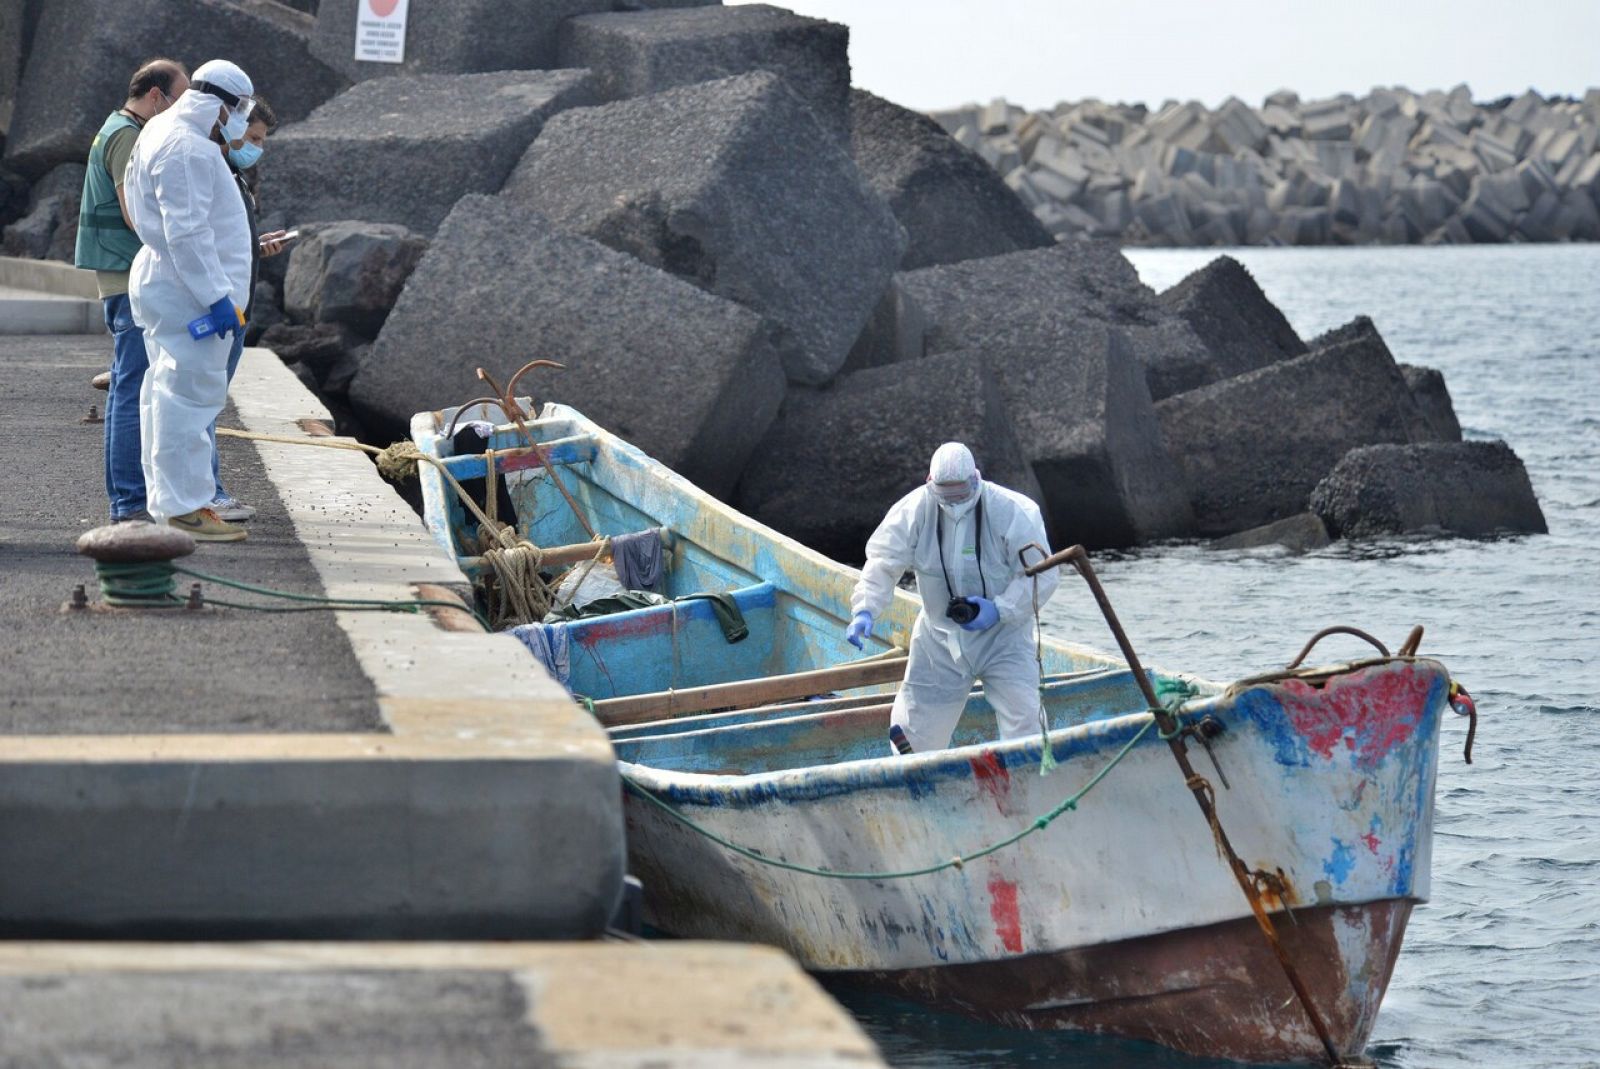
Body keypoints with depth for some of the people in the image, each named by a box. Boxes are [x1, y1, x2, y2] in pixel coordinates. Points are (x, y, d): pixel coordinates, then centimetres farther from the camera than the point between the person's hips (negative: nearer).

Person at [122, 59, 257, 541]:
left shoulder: (163, 132, 16)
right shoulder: (187, 148, -18)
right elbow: (187, 233, -24)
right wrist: (216, 296, -23)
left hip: (163, 281, 11)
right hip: (188, 288, -11)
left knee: (169, 392, 15)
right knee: (190, 394, -9)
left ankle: (167, 500, 23)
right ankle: (183, 507, -8)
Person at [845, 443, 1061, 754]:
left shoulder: (1013, 512, -18)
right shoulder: (913, 511, -11)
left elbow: (1042, 575, -14)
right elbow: (883, 564, -10)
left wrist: (1000, 610, -26)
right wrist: (865, 610, -27)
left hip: (1002, 632, -3)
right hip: (939, 636, 3)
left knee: (1022, 715, -15)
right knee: (914, 727, 4)